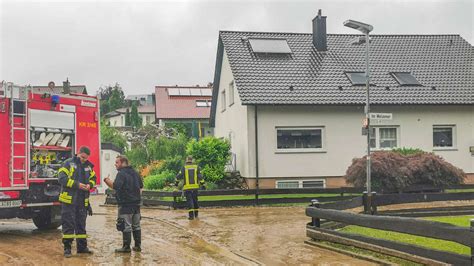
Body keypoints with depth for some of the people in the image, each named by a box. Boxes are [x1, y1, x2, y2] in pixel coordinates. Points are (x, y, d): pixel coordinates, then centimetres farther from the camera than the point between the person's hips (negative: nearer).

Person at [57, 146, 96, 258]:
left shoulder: (88, 166, 12)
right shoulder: (68, 163, -6)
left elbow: (93, 178, 22)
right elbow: (61, 178, -15)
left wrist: (90, 184, -1)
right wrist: (77, 184, -21)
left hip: (82, 201, 6)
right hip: (68, 199, -6)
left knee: (81, 224, 12)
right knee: (68, 224, -3)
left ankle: (82, 246, 20)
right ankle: (67, 248, 2)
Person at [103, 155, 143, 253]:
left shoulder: (121, 174, -13)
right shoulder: (135, 173, 13)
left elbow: (115, 186, -27)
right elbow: (141, 185, 24)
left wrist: (107, 180, -13)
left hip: (125, 204, -8)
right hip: (136, 203, 8)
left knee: (126, 226, -3)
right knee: (136, 225, 14)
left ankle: (126, 247, 0)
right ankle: (138, 246, 18)